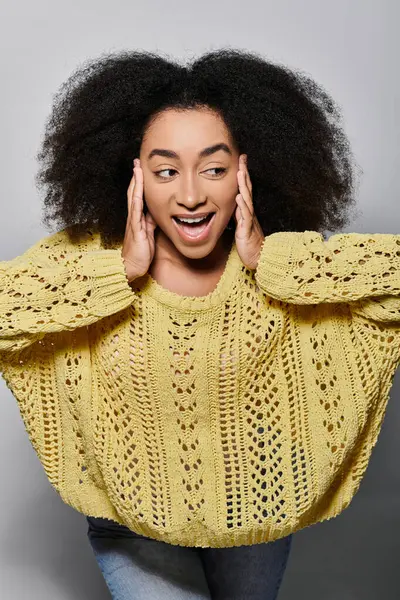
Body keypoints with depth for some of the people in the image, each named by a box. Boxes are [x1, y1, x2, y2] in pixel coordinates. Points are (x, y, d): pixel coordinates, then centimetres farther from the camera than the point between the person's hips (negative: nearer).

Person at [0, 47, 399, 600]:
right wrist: (122, 271, -32)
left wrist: (269, 259, -31)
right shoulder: (87, 256, -20)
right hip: (134, 520, -2)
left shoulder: (283, 265, -19)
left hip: (255, 507, 2)